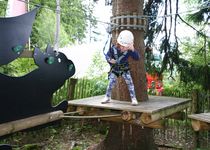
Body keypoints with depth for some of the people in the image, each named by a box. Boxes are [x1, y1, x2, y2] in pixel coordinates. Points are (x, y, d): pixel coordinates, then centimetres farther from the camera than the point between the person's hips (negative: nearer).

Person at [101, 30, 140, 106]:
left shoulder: (129, 50, -24)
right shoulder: (113, 49, -22)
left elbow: (137, 58, -31)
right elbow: (107, 55, -7)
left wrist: (133, 50, -47)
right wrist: (110, 60, -30)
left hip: (125, 69, 0)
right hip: (114, 69, 1)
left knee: (129, 82, -10)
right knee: (111, 83, -2)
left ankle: (133, 99, 0)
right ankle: (107, 97, 17)